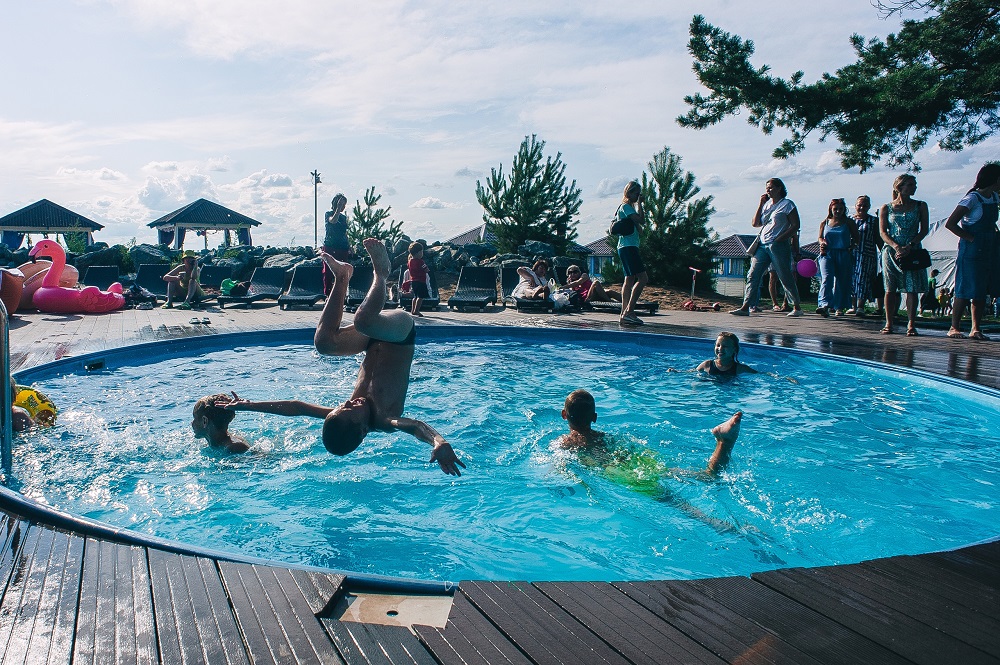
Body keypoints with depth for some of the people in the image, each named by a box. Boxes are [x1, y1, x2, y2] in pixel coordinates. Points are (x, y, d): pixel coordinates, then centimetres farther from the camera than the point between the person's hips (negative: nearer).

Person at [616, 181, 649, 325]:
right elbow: (641, 220, -19)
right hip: (628, 247, -11)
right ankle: (629, 312, -18)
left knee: (630, 279, 9)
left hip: (627, 248, 11)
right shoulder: (626, 206, -8)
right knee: (643, 278, -16)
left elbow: (639, 228, 20)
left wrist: (639, 206, 12)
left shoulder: (630, 207, 21)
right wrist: (639, 204, -8)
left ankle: (625, 314, 9)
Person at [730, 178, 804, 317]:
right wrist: (761, 204, 6)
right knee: (753, 275, -6)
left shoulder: (787, 205, 0)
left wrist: (779, 239, -14)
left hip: (778, 245, -6)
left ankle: (797, 307, 14)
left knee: (785, 277, -1)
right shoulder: (766, 204, 18)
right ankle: (746, 307, -10)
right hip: (763, 245, 6)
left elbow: (795, 226, -6)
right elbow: (755, 223, 11)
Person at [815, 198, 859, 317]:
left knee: (842, 281, 4)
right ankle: (825, 305, -31)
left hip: (844, 255, 0)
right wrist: (822, 243, -7)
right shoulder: (824, 223, 10)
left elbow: (856, 237, 10)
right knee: (826, 278, -18)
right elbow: (820, 237, 13)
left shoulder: (849, 222, 7)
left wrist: (851, 247, -2)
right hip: (827, 254, 0)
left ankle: (839, 307, 16)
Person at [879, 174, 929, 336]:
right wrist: (896, 247, -16)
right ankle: (889, 323, 3)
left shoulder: (920, 206, 9)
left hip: (913, 251, 1)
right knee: (890, 289, -2)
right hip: (891, 250, -1)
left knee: (912, 289, -5)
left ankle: (911, 324, -3)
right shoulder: (886, 208, 6)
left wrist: (909, 247, -12)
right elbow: (883, 232, 0)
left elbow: (924, 230, 3)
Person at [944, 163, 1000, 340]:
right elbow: (950, 224, -17)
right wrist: (970, 238, -15)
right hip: (971, 251, -8)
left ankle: (975, 329, 10)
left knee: (982, 291, 6)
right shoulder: (972, 199, -12)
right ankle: (954, 328, 2)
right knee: (965, 291, -5)